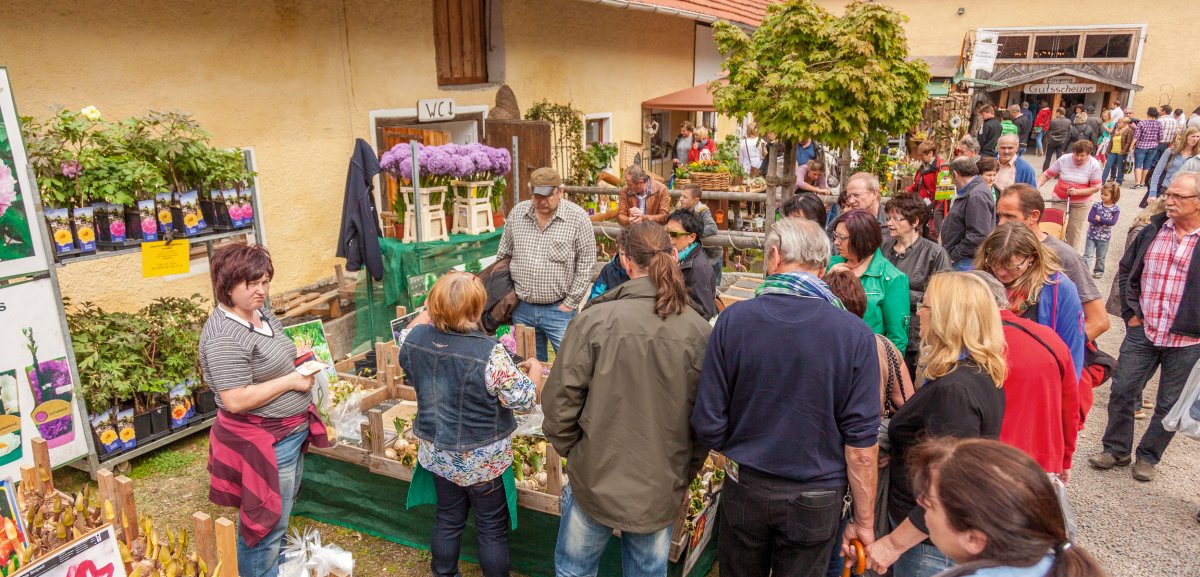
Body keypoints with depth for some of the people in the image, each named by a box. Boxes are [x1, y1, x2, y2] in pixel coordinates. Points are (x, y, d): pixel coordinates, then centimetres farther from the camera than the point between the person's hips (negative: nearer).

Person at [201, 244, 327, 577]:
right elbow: (235, 401, -28)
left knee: (282, 512, 27)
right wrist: (291, 381, -22)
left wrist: (303, 364, 1)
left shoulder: (262, 313, 4)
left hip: (291, 432, 10)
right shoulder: (225, 337, -25)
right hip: (263, 444, -10)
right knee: (265, 524, 7)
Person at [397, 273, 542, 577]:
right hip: (483, 461, -5)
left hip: (437, 454, 5)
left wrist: (428, 311, 19)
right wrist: (535, 369, -2)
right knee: (492, 529, 15)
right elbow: (525, 400, -20)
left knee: (448, 520, 25)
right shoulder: (490, 353, -30)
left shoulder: (415, 339, -13)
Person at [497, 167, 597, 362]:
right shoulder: (517, 213, 2)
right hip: (522, 309, 4)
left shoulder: (578, 217, -10)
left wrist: (571, 303, -7)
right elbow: (502, 256, 13)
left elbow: (585, 263, -7)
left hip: (559, 309, -3)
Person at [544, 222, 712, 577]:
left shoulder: (595, 319, -17)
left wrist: (571, 449, 5)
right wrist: (686, 471, 13)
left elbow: (560, 400, -13)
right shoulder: (698, 330, -10)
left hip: (597, 480, -2)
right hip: (663, 489, 3)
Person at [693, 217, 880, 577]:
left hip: (743, 489, 1)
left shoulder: (733, 319, -14)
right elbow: (861, 446, -14)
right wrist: (864, 521, 0)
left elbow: (708, 424, -11)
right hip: (815, 500, 0)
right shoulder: (855, 334, -15)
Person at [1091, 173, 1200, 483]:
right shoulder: (1152, 232, 2)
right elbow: (1126, 270, 12)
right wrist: (1131, 312, 5)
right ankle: (1116, 449, 24)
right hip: (1143, 332, 3)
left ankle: (1148, 456, 28)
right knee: (1122, 391, 7)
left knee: (1169, 405, 10)